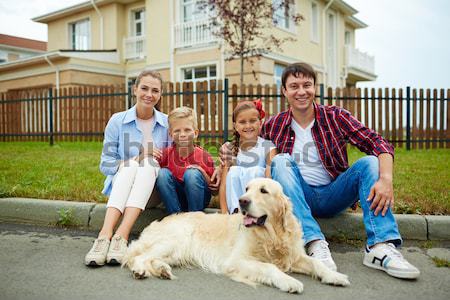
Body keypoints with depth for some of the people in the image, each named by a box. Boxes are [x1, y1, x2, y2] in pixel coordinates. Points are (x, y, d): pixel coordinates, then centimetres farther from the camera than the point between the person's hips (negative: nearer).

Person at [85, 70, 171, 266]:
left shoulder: (167, 123, 5)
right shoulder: (117, 121, 3)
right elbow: (105, 164, 1)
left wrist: (148, 160, -12)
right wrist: (135, 159, -16)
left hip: (154, 188, 1)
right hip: (120, 183, 0)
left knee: (148, 164, -32)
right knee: (131, 164, -33)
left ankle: (121, 237, -44)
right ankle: (105, 235, -47)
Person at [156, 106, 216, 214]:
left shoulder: (204, 156, -11)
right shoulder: (166, 154, -6)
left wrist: (202, 173, -23)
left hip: (198, 199, -2)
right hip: (175, 199, 2)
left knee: (191, 173, -28)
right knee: (163, 173, -21)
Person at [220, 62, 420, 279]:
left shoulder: (335, 117, -2)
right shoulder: (274, 125, 2)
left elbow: (378, 144, -11)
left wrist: (386, 179, -29)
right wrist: (229, 152, -10)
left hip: (333, 195, 0)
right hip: (298, 197, 0)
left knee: (370, 162, -19)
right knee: (281, 161, -25)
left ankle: (381, 247, -32)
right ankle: (315, 244, -38)